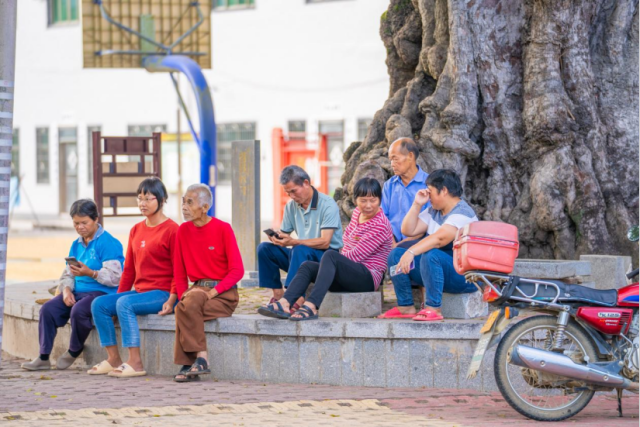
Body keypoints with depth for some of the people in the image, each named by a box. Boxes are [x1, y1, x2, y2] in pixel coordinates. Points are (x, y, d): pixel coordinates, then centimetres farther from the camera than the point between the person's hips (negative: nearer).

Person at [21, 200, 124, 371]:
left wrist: (90, 273, -28)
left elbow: (115, 278, -17)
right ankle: (43, 358, -11)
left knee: (78, 311, -36)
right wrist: (66, 289, -5)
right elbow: (68, 274, 18)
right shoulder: (76, 245, 17)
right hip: (78, 292, 8)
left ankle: (74, 352, -8)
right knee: (48, 308, -15)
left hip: (102, 292, -8)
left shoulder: (108, 243, -9)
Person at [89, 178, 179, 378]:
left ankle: (135, 363, -30)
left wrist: (172, 300, -18)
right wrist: (118, 295, 13)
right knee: (99, 304, -10)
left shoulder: (172, 230, -7)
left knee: (125, 304, -32)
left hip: (162, 293, -8)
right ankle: (113, 359, -7)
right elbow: (129, 269, 20)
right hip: (139, 291, 8)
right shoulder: (136, 230, 16)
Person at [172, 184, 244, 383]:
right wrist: (183, 295, -4)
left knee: (185, 308, -31)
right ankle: (200, 359, -31)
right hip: (197, 289, 4)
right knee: (187, 305, -31)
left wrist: (212, 292, -18)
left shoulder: (223, 229, -6)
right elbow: (179, 271, 14)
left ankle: (189, 364, -26)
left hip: (223, 292, -4)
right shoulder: (183, 230, 9)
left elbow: (237, 271, -8)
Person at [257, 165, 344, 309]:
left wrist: (294, 242, -32)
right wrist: (276, 237, -14)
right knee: (265, 248, -10)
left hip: (328, 255, -7)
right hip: (300, 254, 7)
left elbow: (325, 242, -21)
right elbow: (283, 233, 13)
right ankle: (278, 294, -13)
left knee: (300, 250, -37)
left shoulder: (328, 205, -13)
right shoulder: (291, 206, 8)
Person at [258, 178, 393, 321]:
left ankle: (311, 306, -48)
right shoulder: (357, 213, 14)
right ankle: (284, 303, -33)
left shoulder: (380, 225, -12)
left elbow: (356, 255, -15)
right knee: (307, 266, -9)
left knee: (330, 255, -32)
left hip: (369, 278, -9)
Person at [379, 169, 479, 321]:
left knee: (431, 255, -37)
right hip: (437, 269, 9)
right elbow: (408, 230, 12)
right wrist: (417, 205, 2)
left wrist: (411, 252, -39)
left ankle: (434, 308, -33)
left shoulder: (462, 213, -16)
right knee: (396, 254, -1)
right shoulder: (433, 211, 15)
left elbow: (439, 238, -31)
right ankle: (406, 307, -6)